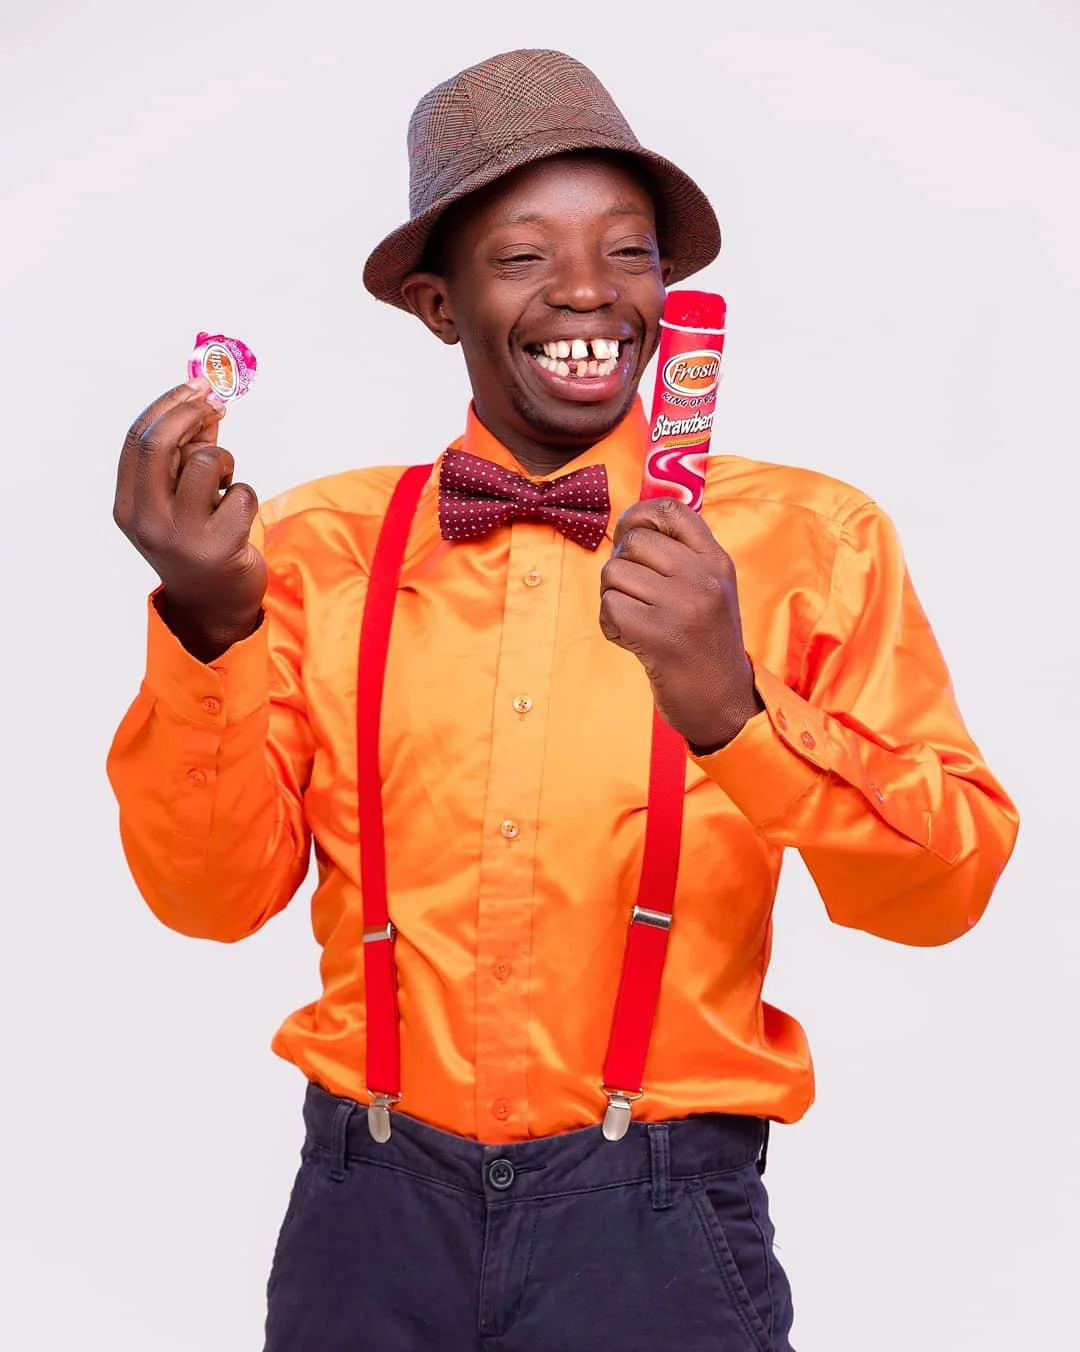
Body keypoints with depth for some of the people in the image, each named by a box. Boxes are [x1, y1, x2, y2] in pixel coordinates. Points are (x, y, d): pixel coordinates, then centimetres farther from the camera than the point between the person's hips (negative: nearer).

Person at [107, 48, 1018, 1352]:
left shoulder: (808, 537, -4)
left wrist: (735, 710, -28)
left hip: (657, 1221, -1)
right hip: (375, 1208, 2)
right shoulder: (321, 544, 1)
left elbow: (947, 885, -11)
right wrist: (210, 624, -20)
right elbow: (215, 894, -3)